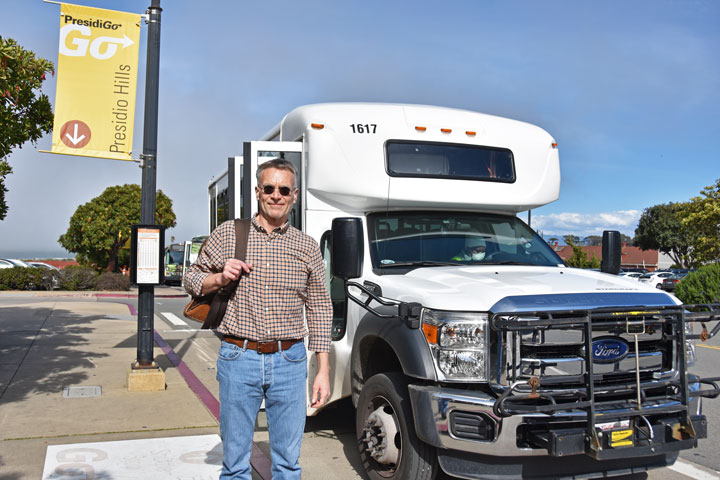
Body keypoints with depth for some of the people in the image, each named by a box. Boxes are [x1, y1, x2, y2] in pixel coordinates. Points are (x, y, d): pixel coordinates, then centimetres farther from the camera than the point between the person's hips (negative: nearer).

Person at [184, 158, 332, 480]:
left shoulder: (307, 247, 6)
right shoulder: (227, 234, 4)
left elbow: (319, 310, 7)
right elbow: (191, 280, 12)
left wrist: (323, 370, 3)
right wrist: (220, 278, -10)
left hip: (289, 361, 1)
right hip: (238, 359, -1)